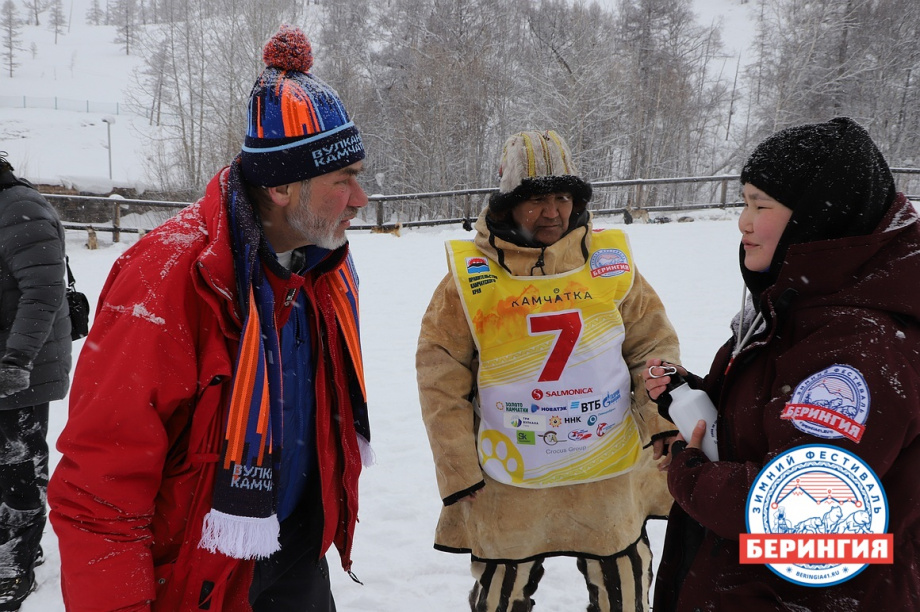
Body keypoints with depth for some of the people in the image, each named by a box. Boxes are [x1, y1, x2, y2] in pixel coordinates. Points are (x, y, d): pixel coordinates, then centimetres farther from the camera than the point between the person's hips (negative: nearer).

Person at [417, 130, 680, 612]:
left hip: (612, 481, 2)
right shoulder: (471, 275, -10)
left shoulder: (611, 260, -4)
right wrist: (459, 474, -5)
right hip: (508, 489, -1)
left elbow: (654, 342, 6)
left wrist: (664, 426, -4)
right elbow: (441, 380, -6)